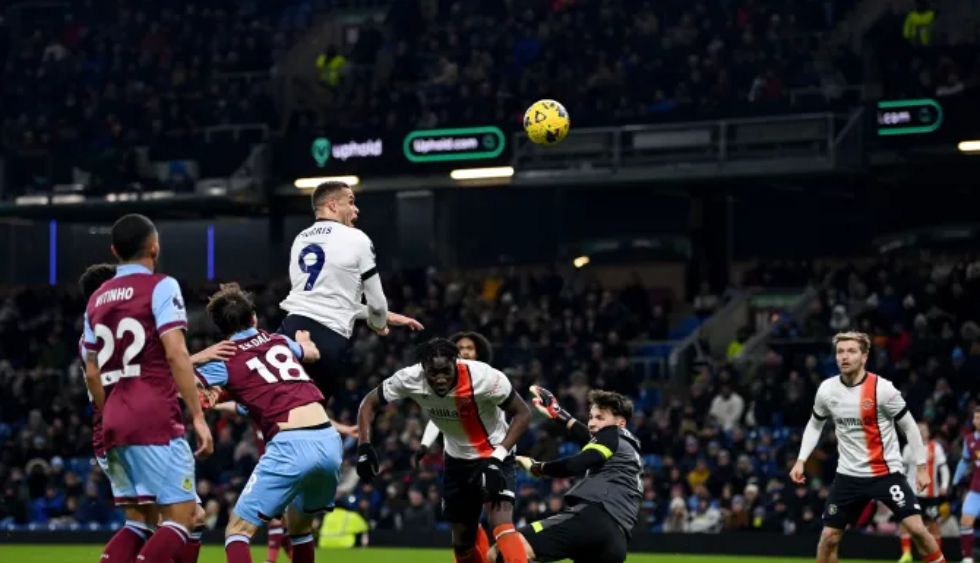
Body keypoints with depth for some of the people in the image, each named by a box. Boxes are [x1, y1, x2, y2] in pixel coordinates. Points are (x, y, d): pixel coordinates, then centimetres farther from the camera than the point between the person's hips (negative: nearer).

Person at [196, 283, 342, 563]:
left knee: (238, 530, 1)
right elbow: (312, 352, 45)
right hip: (330, 442, 5)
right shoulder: (279, 341, 22)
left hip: (290, 445, -5)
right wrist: (303, 337, 69)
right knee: (299, 525, 28)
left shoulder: (225, 360, 7)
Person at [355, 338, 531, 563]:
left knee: (501, 523, -27)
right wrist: (364, 446, -21)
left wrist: (497, 457, -29)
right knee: (462, 537, 12)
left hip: (494, 455, -5)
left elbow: (522, 413, -19)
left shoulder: (485, 377, -32)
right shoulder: (410, 379, -22)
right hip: (457, 458, 5)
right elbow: (369, 403, -6)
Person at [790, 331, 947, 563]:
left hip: (886, 472, -3)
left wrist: (921, 467, -5)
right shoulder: (827, 390, -4)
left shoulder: (883, 388, -15)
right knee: (829, 537, 2)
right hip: (849, 475, 3)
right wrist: (801, 460, 5)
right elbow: (814, 425, 15)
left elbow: (909, 426, -4)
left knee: (916, 528, -15)